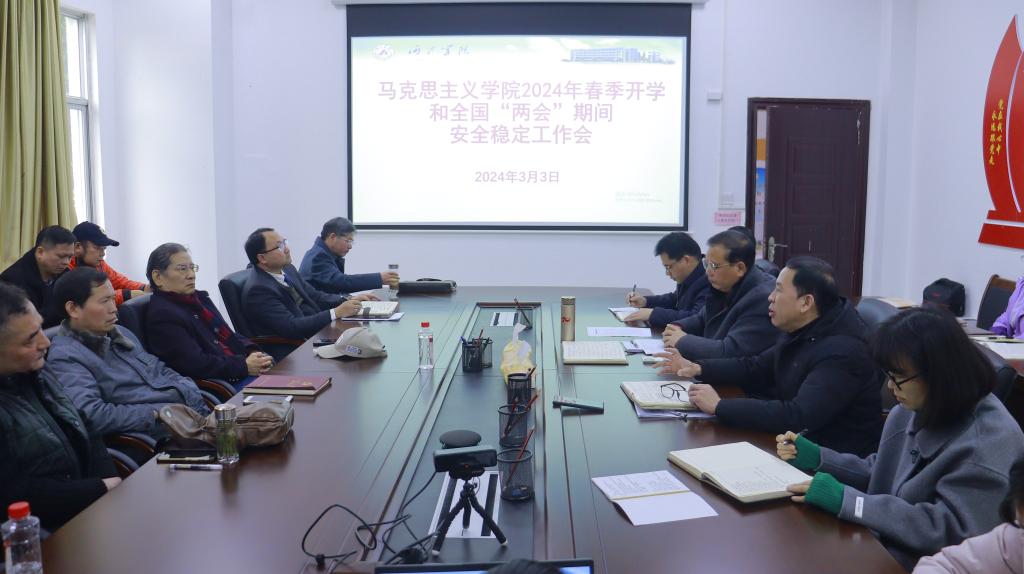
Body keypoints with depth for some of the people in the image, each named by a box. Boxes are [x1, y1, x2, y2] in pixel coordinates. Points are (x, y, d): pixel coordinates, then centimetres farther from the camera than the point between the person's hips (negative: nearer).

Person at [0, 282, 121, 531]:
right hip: (51, 532, -8)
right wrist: (102, 489, -15)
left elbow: (85, 435, 14)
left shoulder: (37, 377, 9)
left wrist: (113, 483, -3)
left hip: (96, 501, 8)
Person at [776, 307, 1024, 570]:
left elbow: (951, 530, -26)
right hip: (879, 548, 8)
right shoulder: (915, 409, 3)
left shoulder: (990, 441, -22)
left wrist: (846, 500, -28)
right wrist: (817, 458, 1)